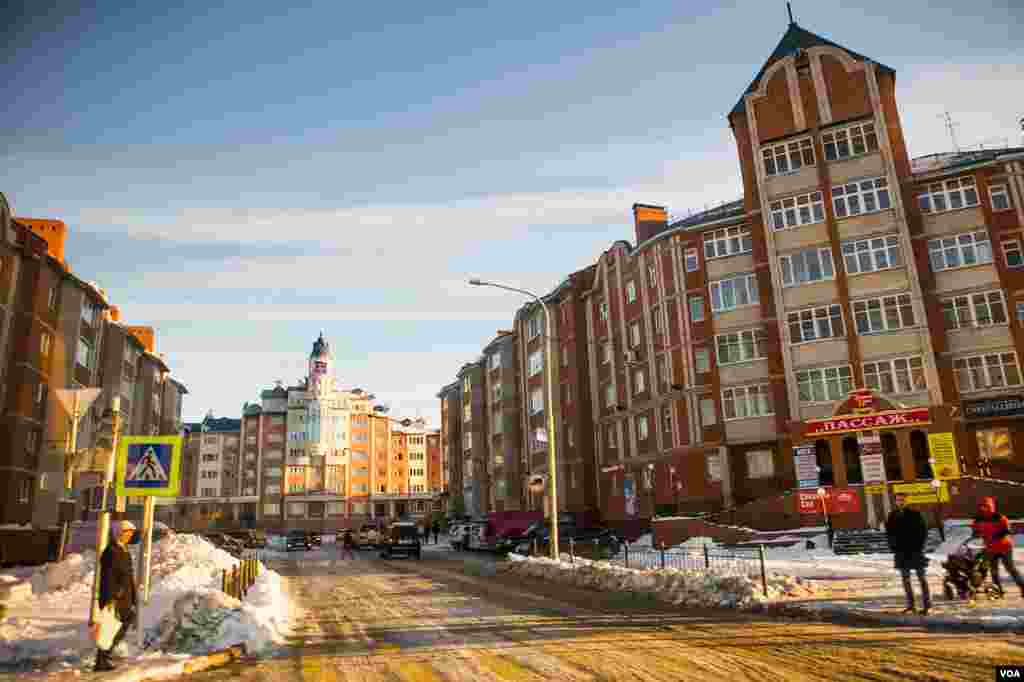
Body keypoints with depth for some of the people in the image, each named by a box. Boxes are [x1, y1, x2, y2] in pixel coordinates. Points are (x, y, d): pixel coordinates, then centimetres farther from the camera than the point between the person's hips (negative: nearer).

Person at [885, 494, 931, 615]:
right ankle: (910, 605, 11)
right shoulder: (892, 516, 4)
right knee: (905, 579, 6)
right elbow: (889, 532, 13)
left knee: (921, 578, 3)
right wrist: (892, 546, 3)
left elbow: (923, 530, -1)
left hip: (915, 550, -3)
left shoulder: (915, 514, -4)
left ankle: (927, 605, 8)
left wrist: (920, 545, -8)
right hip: (901, 551, 3)